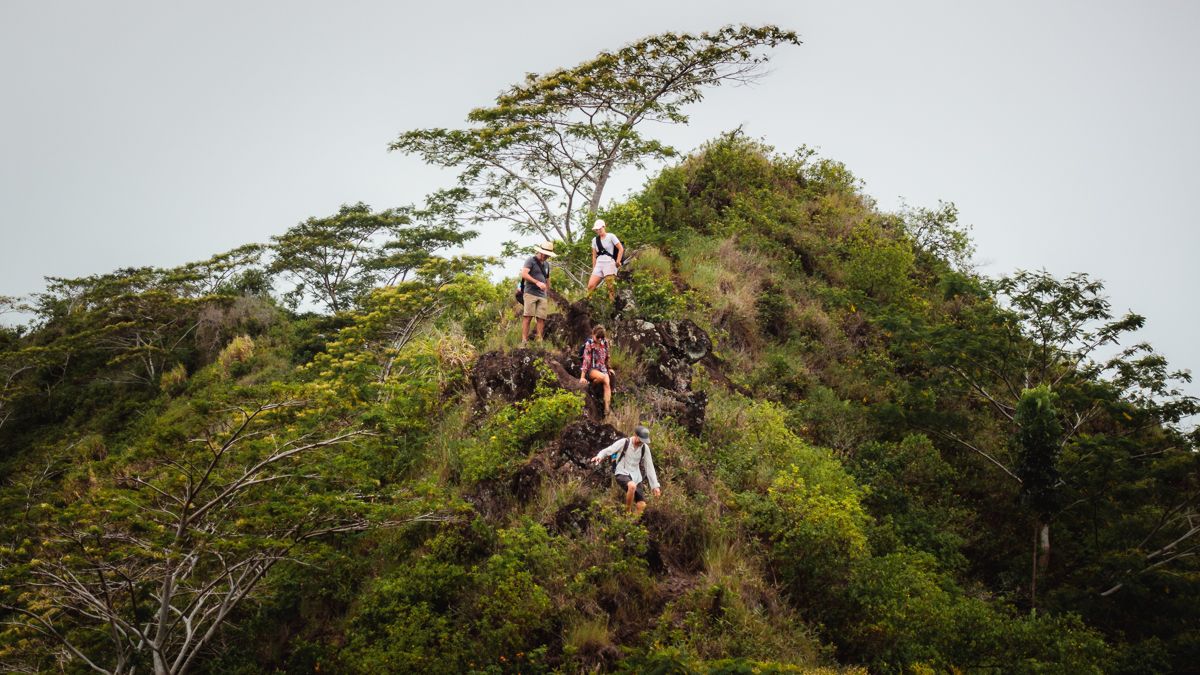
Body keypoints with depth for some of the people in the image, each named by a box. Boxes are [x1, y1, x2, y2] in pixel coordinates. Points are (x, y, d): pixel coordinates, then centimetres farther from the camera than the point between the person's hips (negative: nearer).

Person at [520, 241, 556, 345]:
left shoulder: (547, 264, 21)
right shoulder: (531, 260, 0)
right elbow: (524, 274, -14)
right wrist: (537, 282, -22)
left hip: (542, 295, 6)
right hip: (530, 293, -6)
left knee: (541, 318, -2)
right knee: (527, 317, -11)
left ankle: (539, 340, -2)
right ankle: (524, 341, -14)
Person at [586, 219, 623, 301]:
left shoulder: (611, 236, 1)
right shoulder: (594, 240, 16)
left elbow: (621, 249, -1)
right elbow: (594, 255, 17)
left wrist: (618, 262, -7)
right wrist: (593, 269, 11)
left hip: (609, 263, -5)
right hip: (598, 264, 5)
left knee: (611, 287, -10)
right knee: (590, 286, -10)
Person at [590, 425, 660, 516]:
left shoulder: (645, 448, -1)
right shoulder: (624, 443, -12)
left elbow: (649, 467, 2)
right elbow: (607, 450, -14)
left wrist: (655, 485, -1)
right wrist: (599, 456, -37)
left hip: (636, 476, 5)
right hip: (622, 474, -5)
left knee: (642, 506, -7)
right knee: (632, 486, -37)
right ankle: (628, 513, -18)